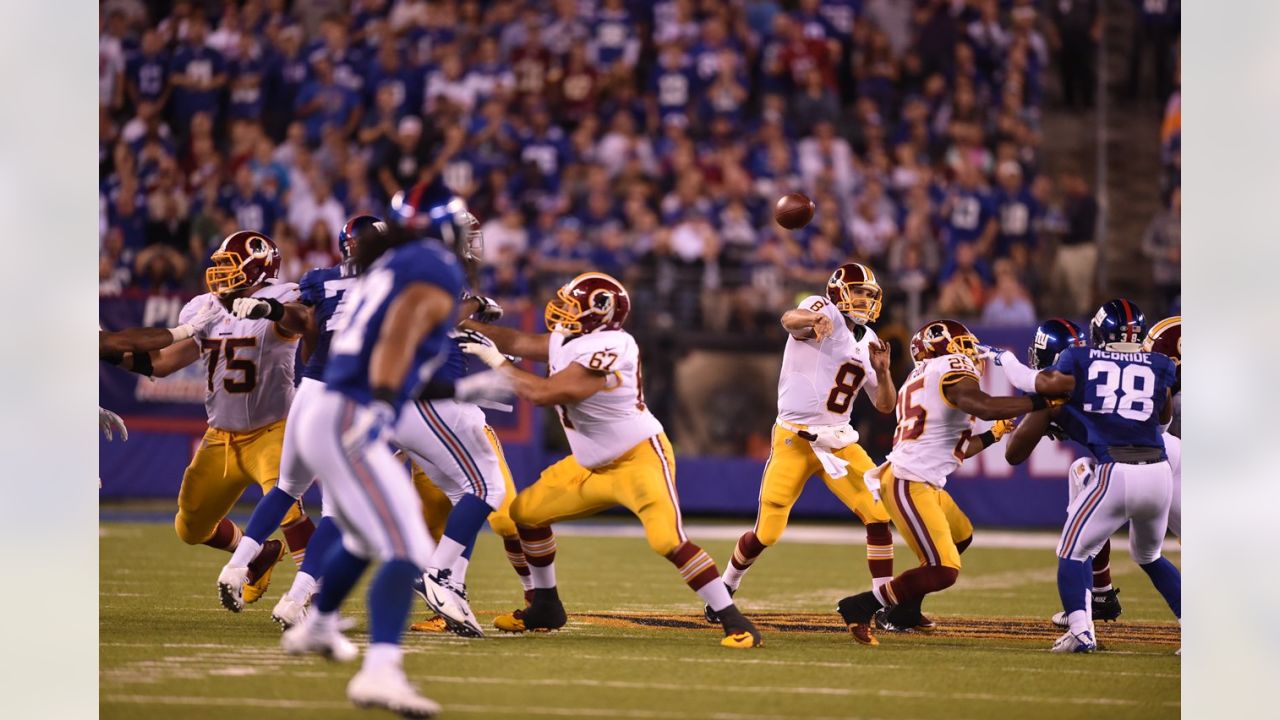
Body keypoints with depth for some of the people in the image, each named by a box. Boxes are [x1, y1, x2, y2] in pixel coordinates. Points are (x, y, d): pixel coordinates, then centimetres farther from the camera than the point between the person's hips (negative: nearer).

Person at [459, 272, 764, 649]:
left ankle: (734, 621, -21)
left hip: (640, 459, -10)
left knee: (668, 540, -26)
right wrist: (465, 325, 7)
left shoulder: (608, 349, -27)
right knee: (526, 511, 12)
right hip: (591, 464, 10)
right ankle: (545, 608, 26)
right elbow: (518, 341, 15)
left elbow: (544, 393, -30)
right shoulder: (567, 341, 2)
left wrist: (498, 363, -18)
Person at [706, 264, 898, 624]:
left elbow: (886, 406, 13)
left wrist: (882, 370, -7)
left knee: (880, 514, -7)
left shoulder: (869, 342, 12)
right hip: (794, 441, -6)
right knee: (766, 533, -4)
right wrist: (813, 319, -56)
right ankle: (726, 587, 23)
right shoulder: (824, 311, -7)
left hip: (840, 442, 6)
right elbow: (790, 319, -33)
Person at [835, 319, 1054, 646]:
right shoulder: (951, 368, -7)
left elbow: (954, 450, 24)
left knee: (961, 536, 31)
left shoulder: (918, 382, 20)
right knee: (943, 571, -14)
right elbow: (982, 406, -27)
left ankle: (903, 610, 35)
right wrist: (1040, 401, -19)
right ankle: (859, 607, -6)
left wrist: (993, 435, 33)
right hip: (909, 486, -10)